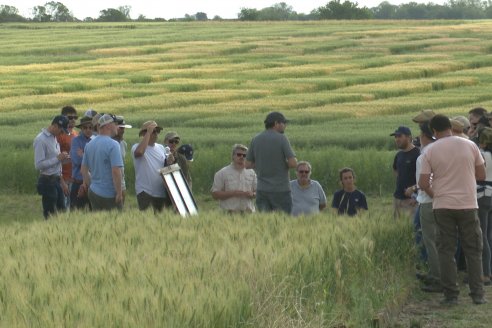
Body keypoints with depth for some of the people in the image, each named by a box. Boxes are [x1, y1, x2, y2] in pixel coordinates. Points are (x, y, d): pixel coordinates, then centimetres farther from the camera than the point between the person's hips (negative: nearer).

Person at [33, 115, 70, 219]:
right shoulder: (41, 140, -15)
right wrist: (58, 158, -19)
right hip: (47, 182, -9)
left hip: (56, 180, 9)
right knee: (50, 215, -3)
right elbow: (38, 165, -21)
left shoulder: (54, 138, 12)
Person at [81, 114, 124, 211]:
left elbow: (83, 169, 14)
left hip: (93, 192, 7)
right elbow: (116, 171, -22)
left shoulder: (89, 145, 8)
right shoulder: (113, 145, -16)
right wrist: (119, 193, -15)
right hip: (109, 196, -7)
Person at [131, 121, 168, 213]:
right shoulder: (137, 147, -8)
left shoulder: (161, 148, 12)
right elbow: (139, 152, -33)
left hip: (160, 191, 6)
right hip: (144, 190, -6)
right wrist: (148, 133, -24)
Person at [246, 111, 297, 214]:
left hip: (262, 189, 5)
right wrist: (285, 164, 5)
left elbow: (248, 165, 7)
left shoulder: (256, 139, 5)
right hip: (281, 190, -5)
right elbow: (293, 163, -16)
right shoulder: (281, 139, -10)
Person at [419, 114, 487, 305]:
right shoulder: (470, 146, -1)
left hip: (442, 206, -1)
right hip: (468, 205, 1)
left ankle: (450, 295, 2)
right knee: (473, 250, 9)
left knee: (446, 250, 6)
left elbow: (423, 183, -7)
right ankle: (477, 294, 6)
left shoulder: (430, 151, -4)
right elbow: (481, 175, 5)